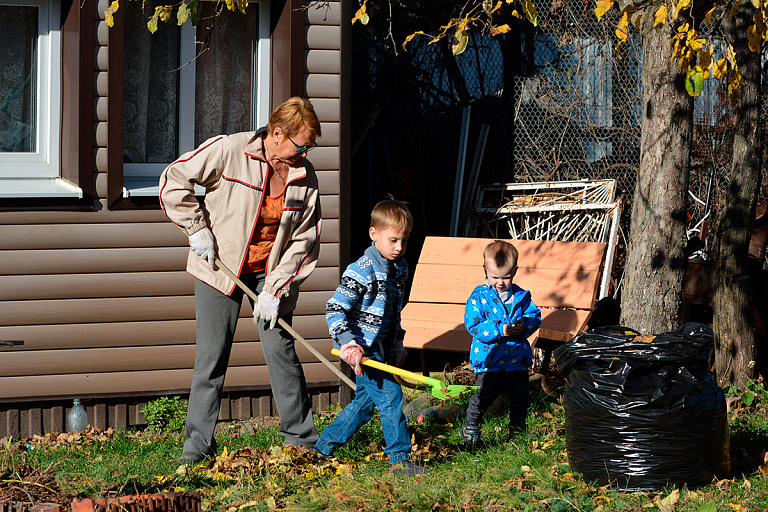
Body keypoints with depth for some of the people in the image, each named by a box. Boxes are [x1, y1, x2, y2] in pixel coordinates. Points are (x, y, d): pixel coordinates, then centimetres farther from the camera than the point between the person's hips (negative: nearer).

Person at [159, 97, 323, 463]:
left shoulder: (305, 178, -6)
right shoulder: (228, 151, -17)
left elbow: (304, 241, -4)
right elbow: (173, 181, -11)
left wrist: (275, 290, -12)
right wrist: (197, 229, -14)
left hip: (271, 271, 2)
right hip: (219, 266, -2)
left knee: (280, 349, -1)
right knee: (212, 353, -2)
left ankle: (301, 439, 9)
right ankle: (198, 441, 7)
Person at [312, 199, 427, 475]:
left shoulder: (400, 268, 8)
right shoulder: (361, 272, -19)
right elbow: (334, 310, -19)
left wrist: (397, 344, 19)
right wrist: (350, 345, -26)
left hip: (380, 348, 9)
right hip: (362, 348, -9)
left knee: (365, 401, 14)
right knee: (390, 396, -13)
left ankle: (322, 448, 25)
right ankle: (400, 458, -8)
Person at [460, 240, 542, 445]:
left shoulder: (521, 296, 3)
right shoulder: (479, 296, -8)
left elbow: (535, 316, 5)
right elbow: (473, 324, -14)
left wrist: (524, 326, -18)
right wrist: (499, 330, -24)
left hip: (517, 361, 3)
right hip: (489, 361, -3)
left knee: (520, 399, 13)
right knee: (481, 399, 2)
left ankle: (517, 428, 31)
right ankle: (470, 427, 22)